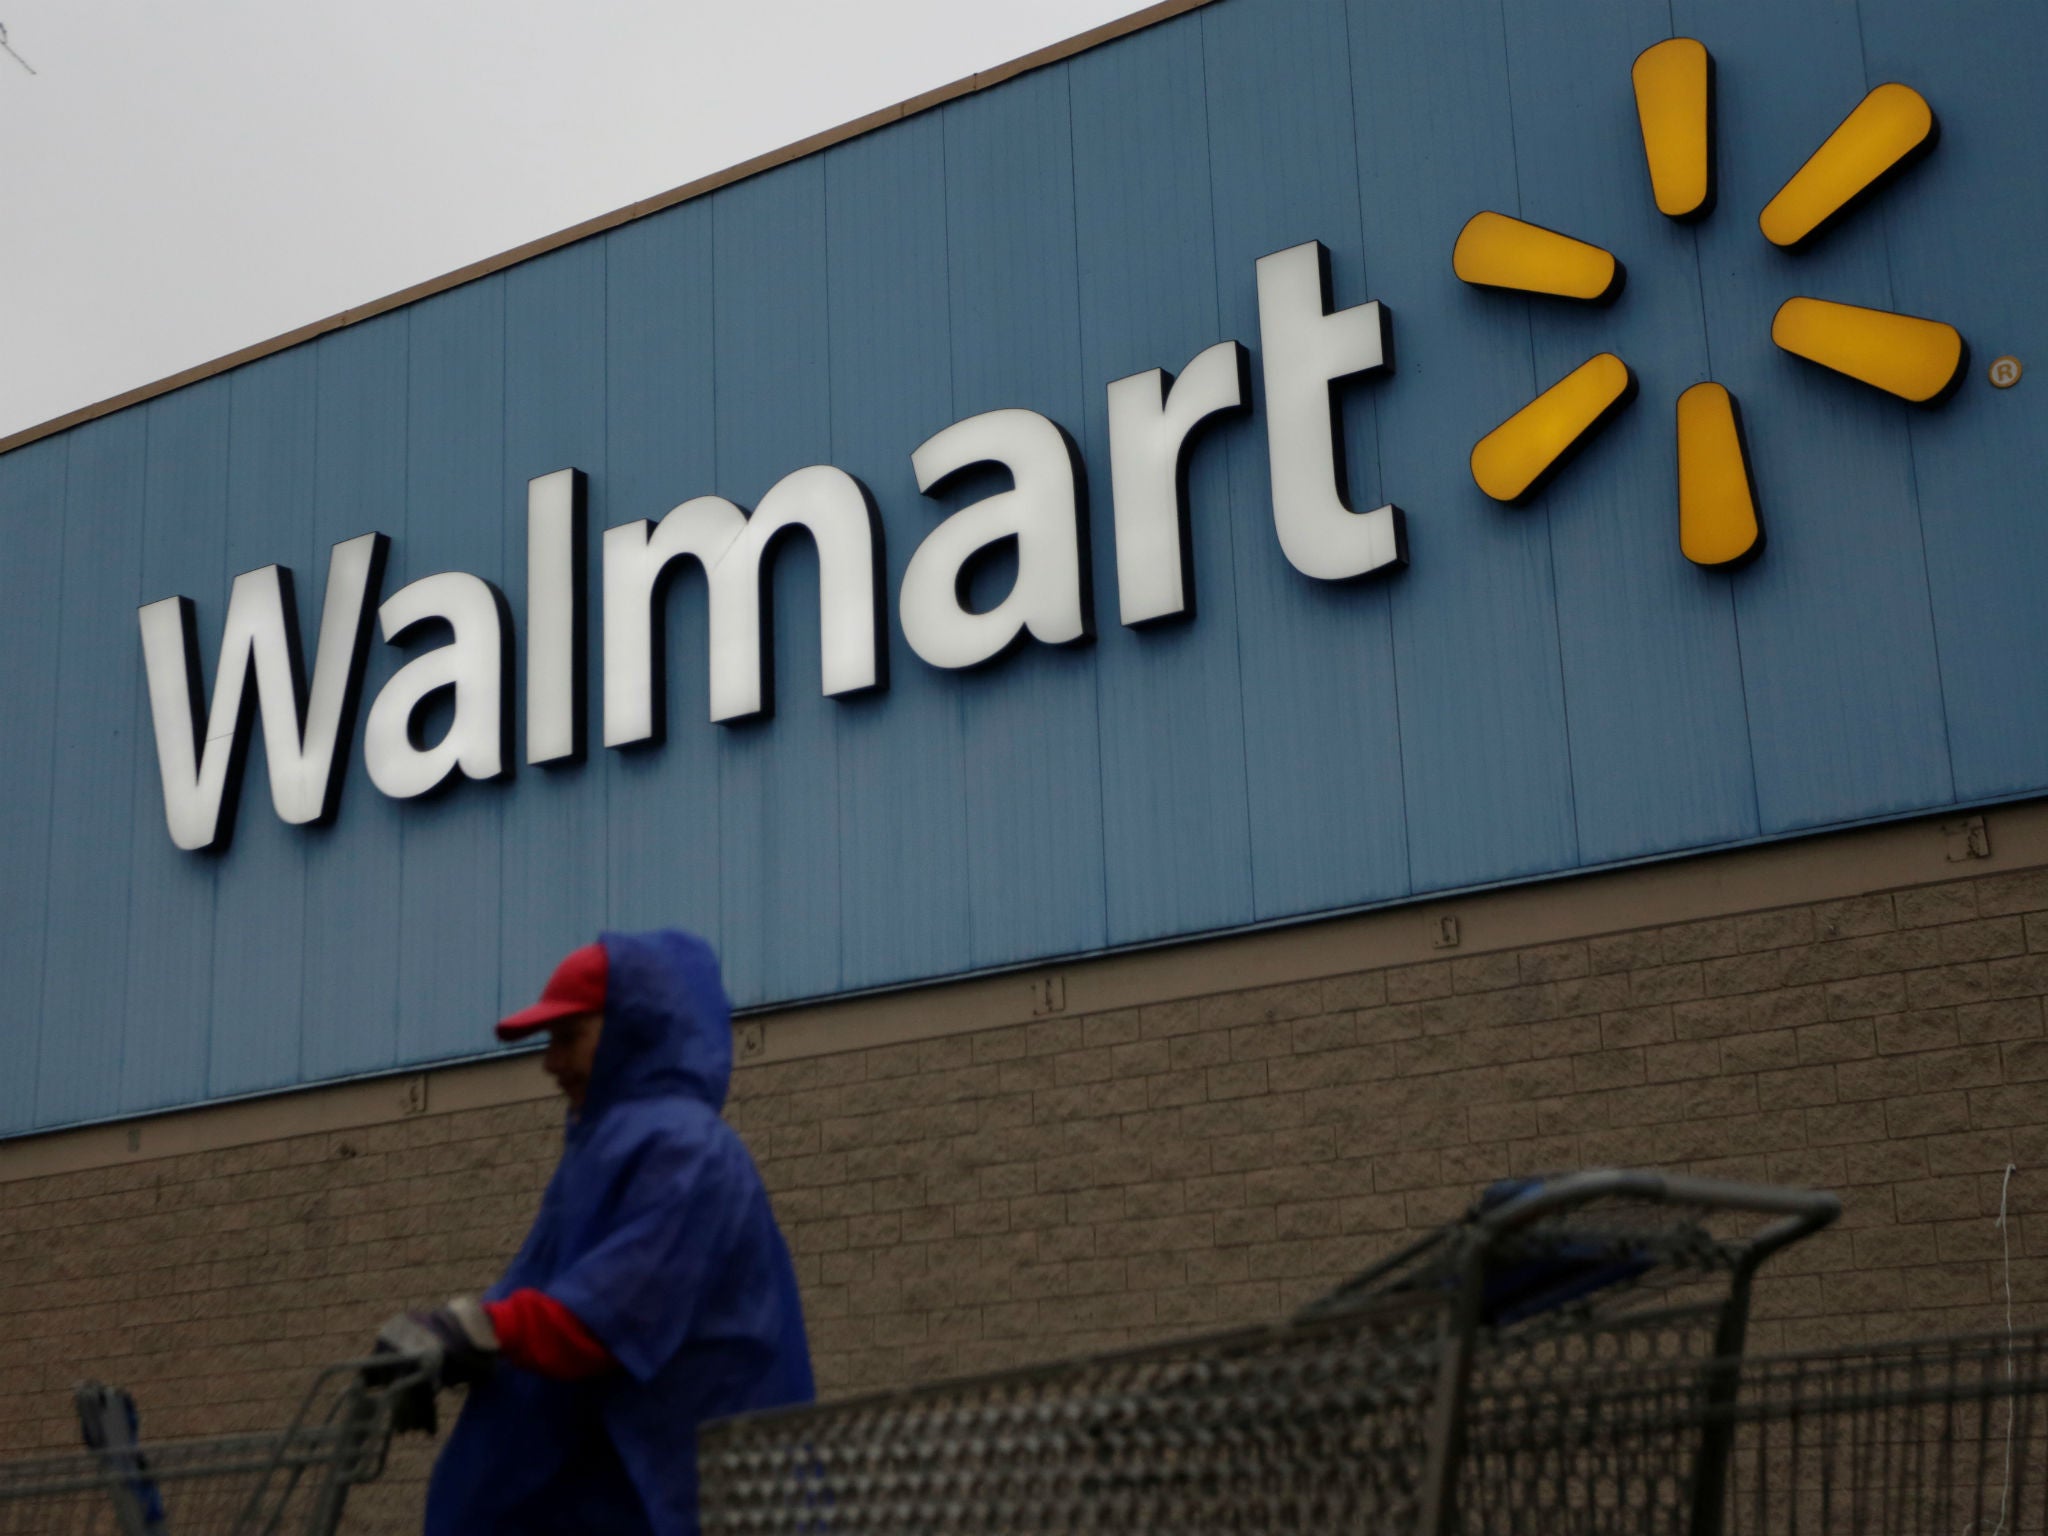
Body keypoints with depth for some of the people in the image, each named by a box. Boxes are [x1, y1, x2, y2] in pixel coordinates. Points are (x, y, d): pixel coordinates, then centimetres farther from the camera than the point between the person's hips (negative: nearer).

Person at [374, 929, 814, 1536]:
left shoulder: (681, 1148, -12)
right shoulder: (610, 1144, 21)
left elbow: (623, 1304, -23)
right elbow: (545, 1289, 18)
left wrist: (474, 1335, -28)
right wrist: (446, 1338, 3)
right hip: (591, 1480, 10)